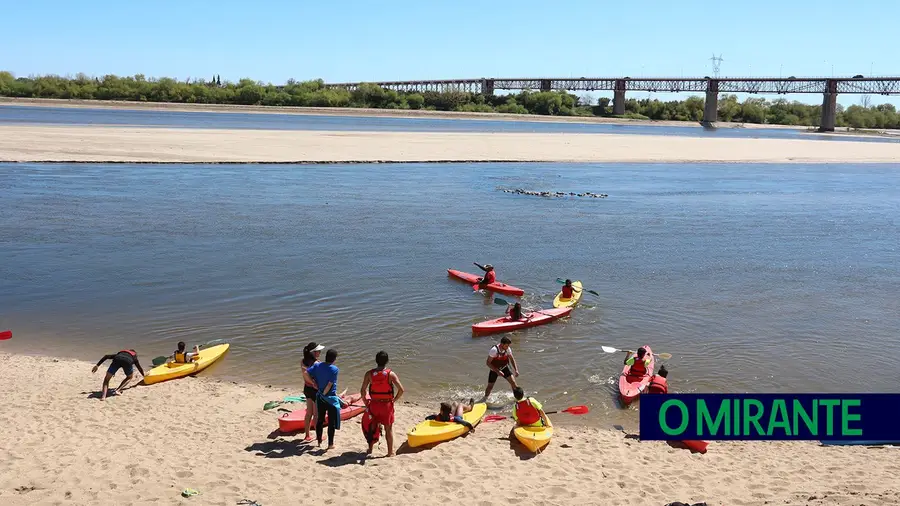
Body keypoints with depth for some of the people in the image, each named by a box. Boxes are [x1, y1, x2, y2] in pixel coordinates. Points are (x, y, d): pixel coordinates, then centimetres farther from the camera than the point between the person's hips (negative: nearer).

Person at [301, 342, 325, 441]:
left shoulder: (304, 361, -2)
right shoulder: (316, 363, -24)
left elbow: (305, 372, -15)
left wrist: (313, 383, -17)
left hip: (307, 388, 7)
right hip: (315, 390, -7)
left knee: (309, 412, 19)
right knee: (316, 414, 9)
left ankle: (307, 435, 28)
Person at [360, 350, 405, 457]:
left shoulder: (369, 374, -6)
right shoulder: (391, 374, -11)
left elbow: (362, 390, -9)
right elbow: (401, 390, -17)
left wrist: (366, 402, 6)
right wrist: (394, 400, -2)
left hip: (374, 404, 2)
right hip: (387, 404, -2)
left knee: (372, 426, 21)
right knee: (388, 428, 11)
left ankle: (370, 448, 31)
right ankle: (390, 452, 17)